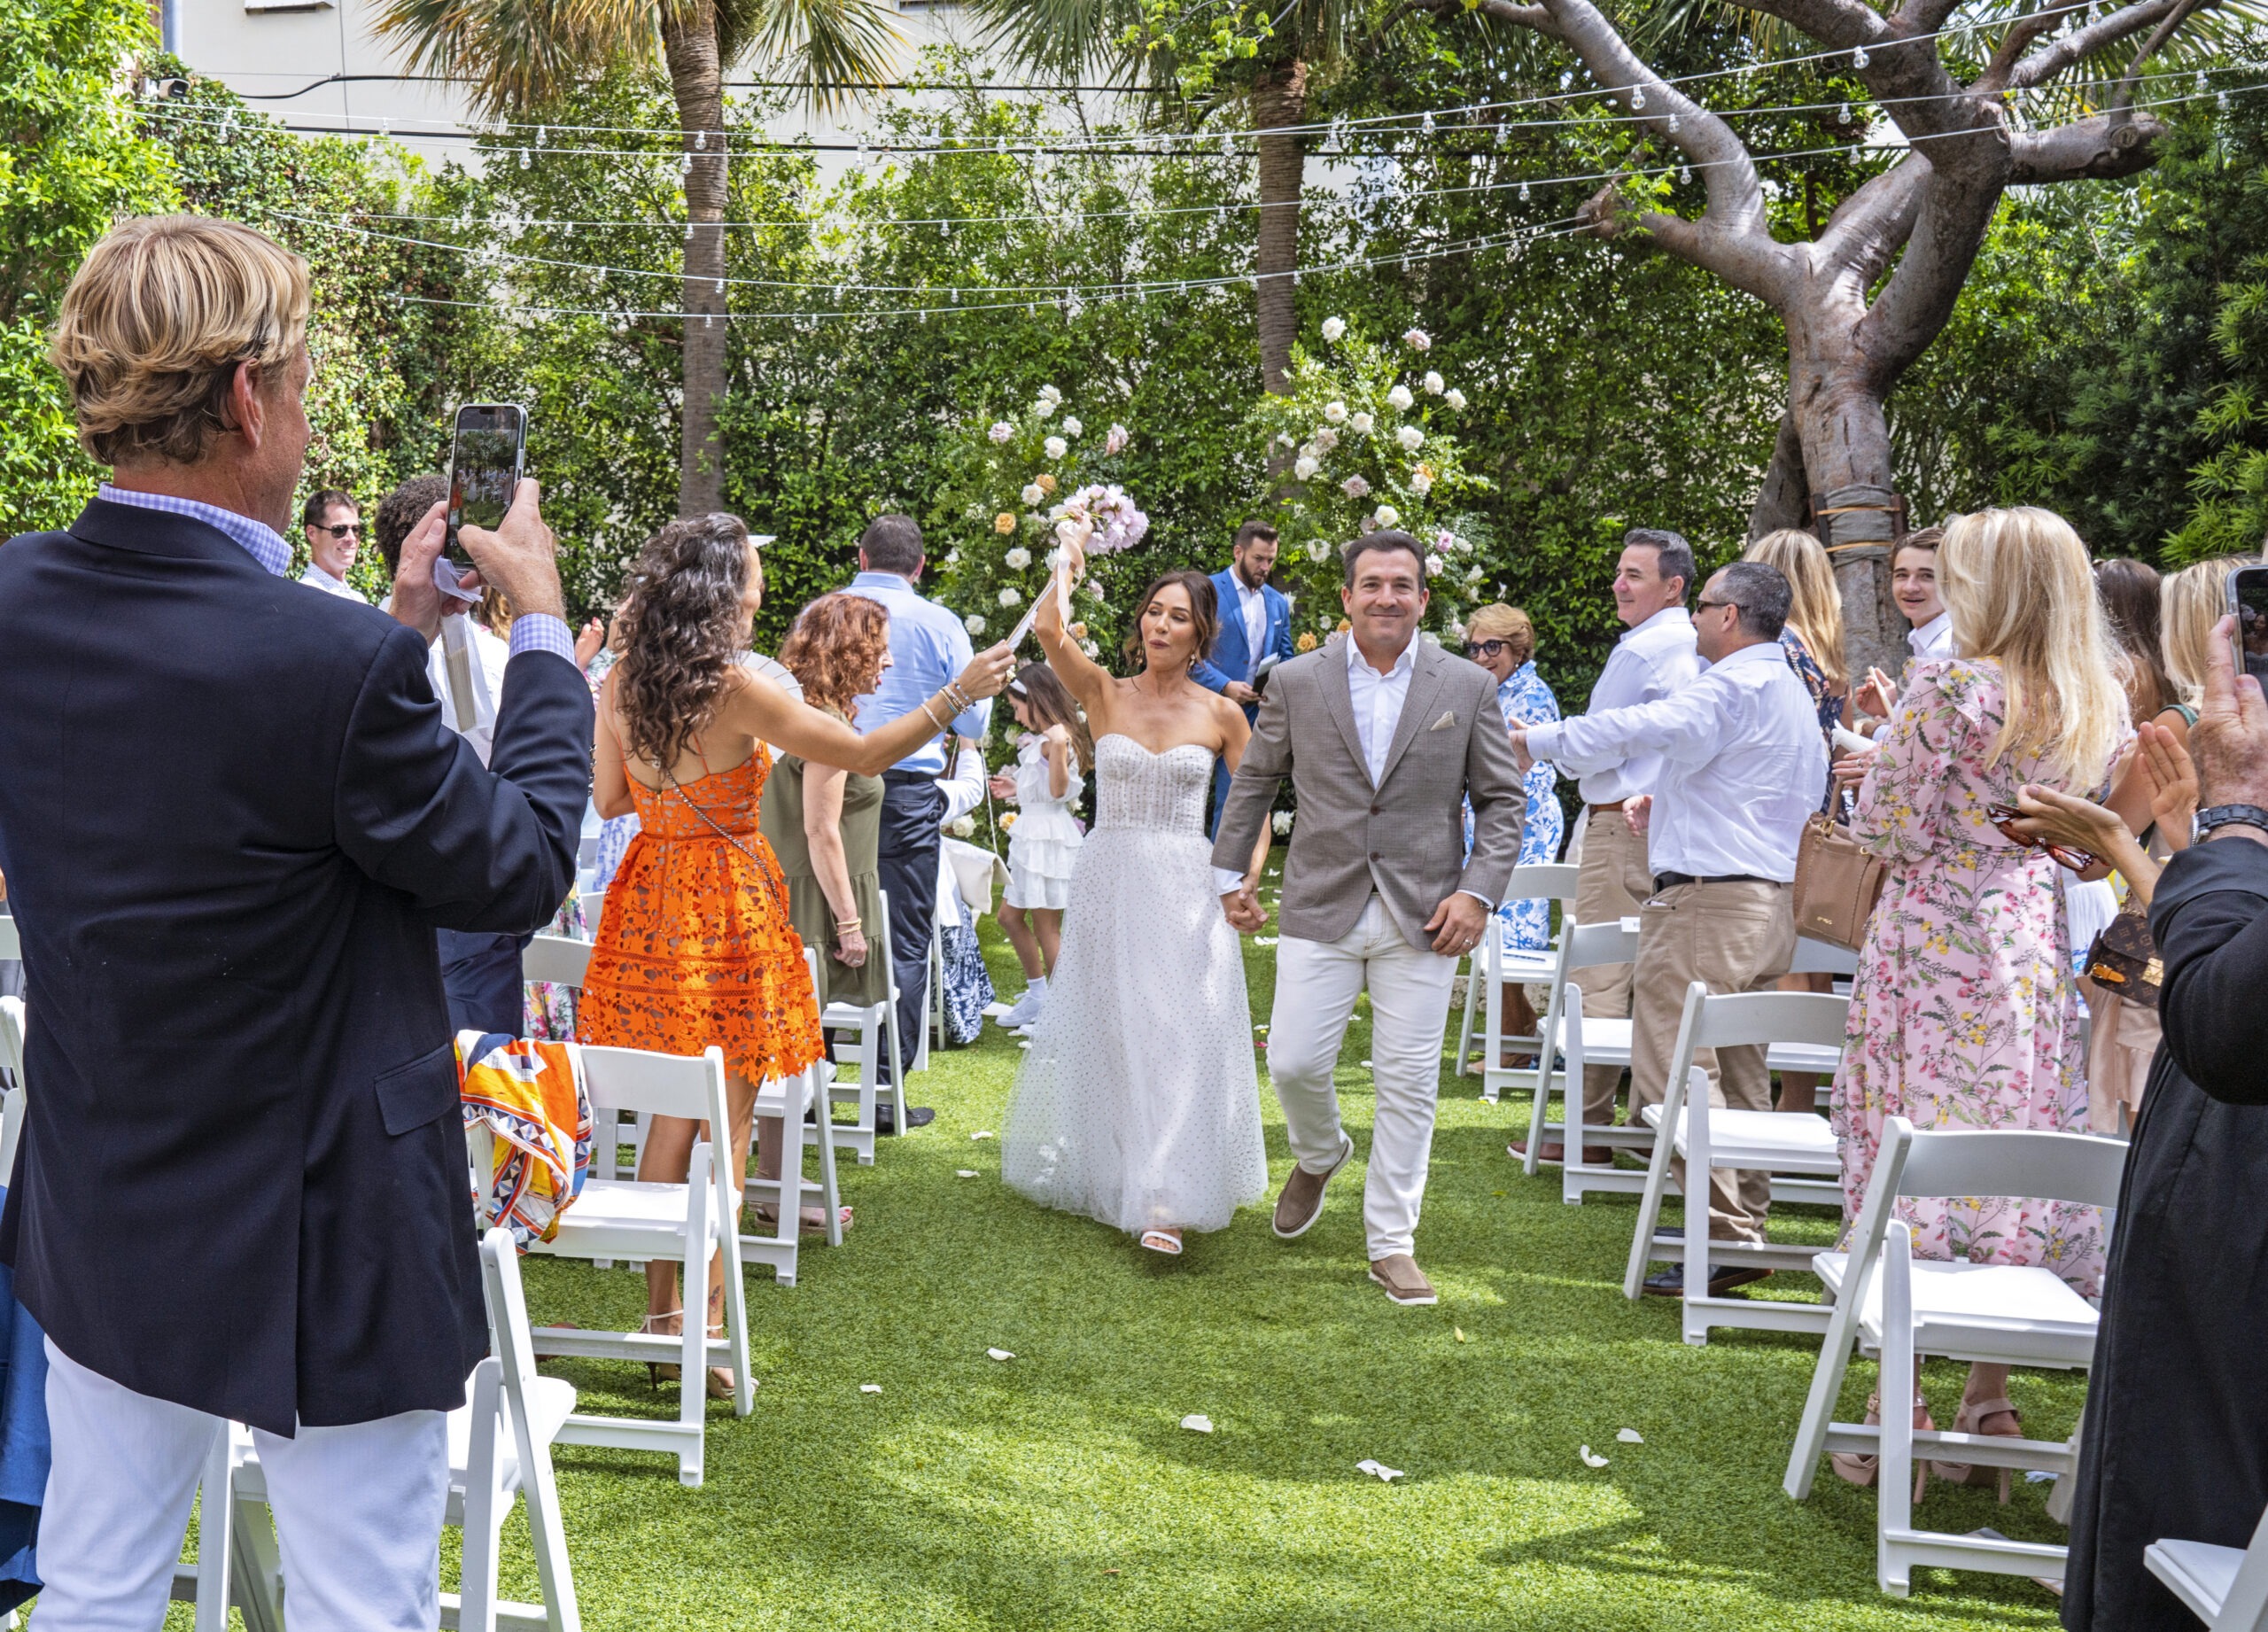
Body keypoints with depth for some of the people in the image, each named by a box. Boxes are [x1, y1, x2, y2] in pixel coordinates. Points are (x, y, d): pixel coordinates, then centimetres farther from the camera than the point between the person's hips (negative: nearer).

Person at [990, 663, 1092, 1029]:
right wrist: (1017, 789, 28)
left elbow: (1057, 790, -21)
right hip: (1032, 835, 11)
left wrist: (1057, 750, -34)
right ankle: (1037, 995, 26)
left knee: (1046, 928, -4)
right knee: (1010, 916, 16)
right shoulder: (1043, 738, 14)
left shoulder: (1057, 737, -16)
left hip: (1047, 837, -11)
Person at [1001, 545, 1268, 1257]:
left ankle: (1164, 1202, -8)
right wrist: (1070, 556, -15)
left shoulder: (1221, 715, 2)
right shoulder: (1104, 694, 2)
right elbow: (1049, 628, -16)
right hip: (1108, 882, 1)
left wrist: (1249, 879, -5)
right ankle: (1110, 1174, 26)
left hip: (1185, 891, -1)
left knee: (1179, 1037, -8)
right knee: (1109, 1033, 9)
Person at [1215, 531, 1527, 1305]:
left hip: (1423, 915, 0)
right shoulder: (1296, 682, 3)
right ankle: (1318, 1157, 33)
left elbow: (1503, 800, 5)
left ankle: (1391, 1244, 15)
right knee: (1294, 1063, -2)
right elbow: (1253, 782, 15)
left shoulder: (1468, 686, 2)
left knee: (1409, 1086, 2)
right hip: (1321, 907, 1)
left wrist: (1478, 891, -5)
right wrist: (1231, 873, 13)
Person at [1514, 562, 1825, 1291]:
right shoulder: (1792, 693, 19)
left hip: (1706, 901, -10)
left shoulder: (1733, 688, -13)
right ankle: (1745, 1222, 19)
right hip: (1771, 902, 10)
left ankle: (1723, 1234, -12)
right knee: (1738, 1073, 15)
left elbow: (1639, 729, -24)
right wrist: (1675, 804, 25)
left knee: (1678, 1071, -9)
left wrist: (1536, 740, -17)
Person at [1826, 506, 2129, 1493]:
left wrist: (1887, 744, 4)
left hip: (1931, 945, -6)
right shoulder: (2101, 706, 4)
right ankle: (1989, 1398, 17)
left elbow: (1882, 831, -13)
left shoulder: (1946, 689, -15)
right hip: (2036, 953, 6)